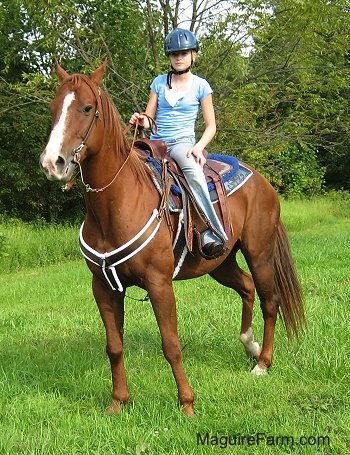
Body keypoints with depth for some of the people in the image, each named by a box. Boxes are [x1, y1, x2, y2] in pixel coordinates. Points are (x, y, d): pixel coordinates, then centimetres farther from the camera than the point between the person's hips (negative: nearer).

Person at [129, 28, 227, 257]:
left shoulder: (200, 86, 5)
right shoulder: (159, 82, 12)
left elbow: (211, 126, 5)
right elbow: (149, 118, 12)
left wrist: (198, 148, -13)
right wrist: (141, 119, -12)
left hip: (183, 142, -3)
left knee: (194, 172, -36)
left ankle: (213, 233, -39)